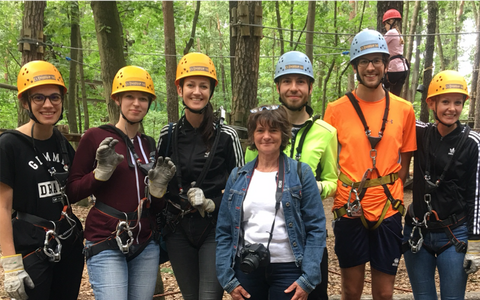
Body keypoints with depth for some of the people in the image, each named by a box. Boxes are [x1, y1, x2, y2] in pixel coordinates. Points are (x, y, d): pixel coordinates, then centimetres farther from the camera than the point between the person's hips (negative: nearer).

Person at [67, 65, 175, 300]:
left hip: (146, 246, 5)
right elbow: (72, 192, -4)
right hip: (106, 245, -5)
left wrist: (158, 186, -4)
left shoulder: (149, 144, 11)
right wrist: (101, 172, -18)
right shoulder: (95, 136, -4)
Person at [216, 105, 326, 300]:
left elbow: (316, 228, -4)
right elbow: (224, 231, 6)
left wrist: (308, 278, -11)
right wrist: (228, 279, -1)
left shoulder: (301, 174, -1)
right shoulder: (237, 177, 6)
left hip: (288, 269, -2)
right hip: (246, 268, 3)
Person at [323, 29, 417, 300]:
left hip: (388, 211, 1)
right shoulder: (336, 109, -1)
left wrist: (390, 196, -2)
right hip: (349, 212, -1)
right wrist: (344, 197, -6)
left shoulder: (404, 110, 3)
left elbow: (404, 162, 10)